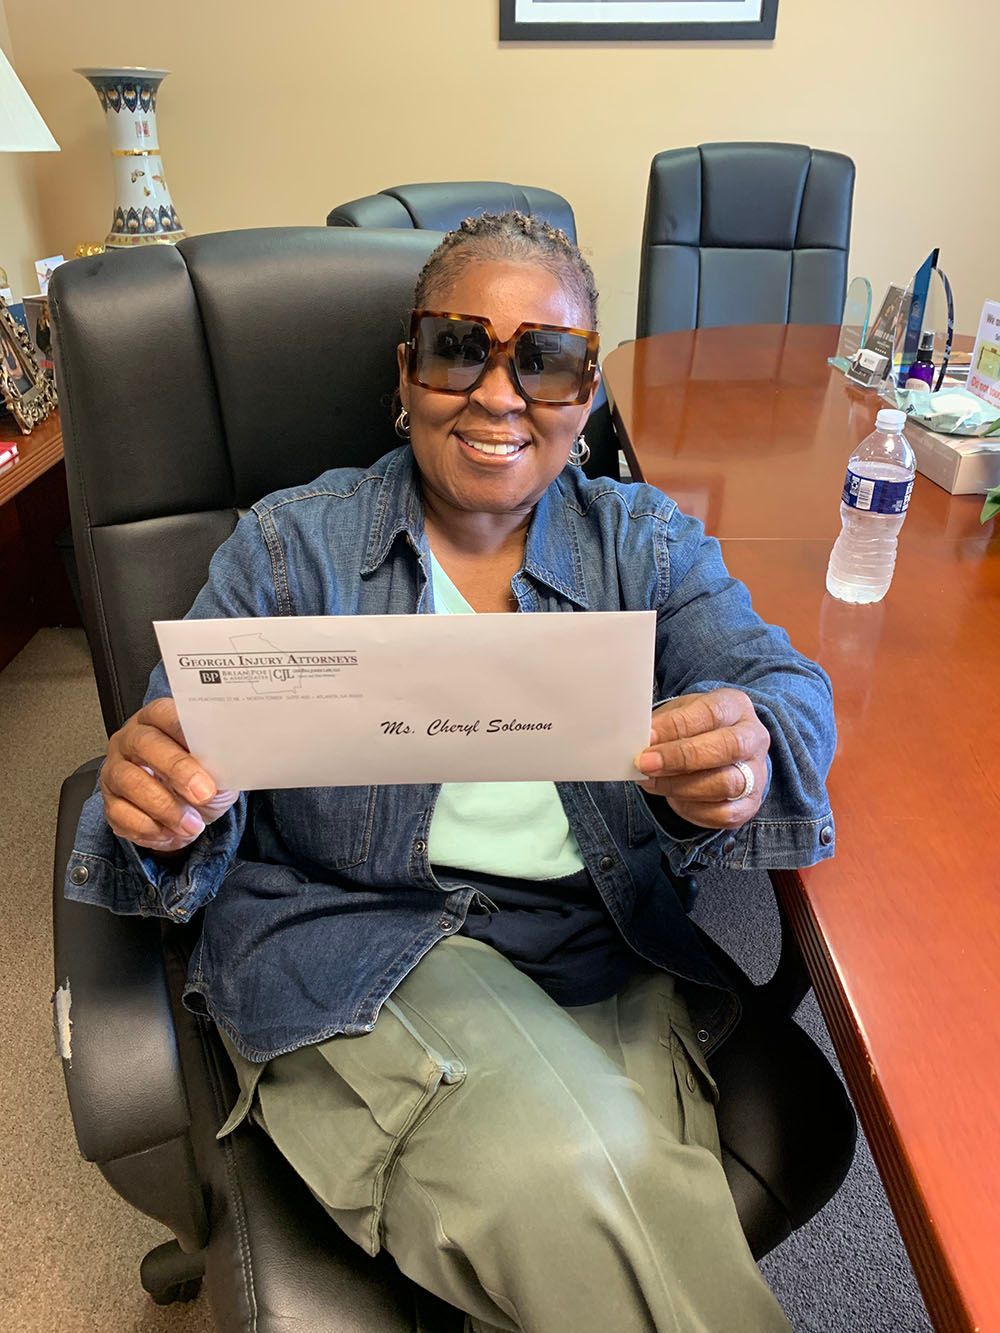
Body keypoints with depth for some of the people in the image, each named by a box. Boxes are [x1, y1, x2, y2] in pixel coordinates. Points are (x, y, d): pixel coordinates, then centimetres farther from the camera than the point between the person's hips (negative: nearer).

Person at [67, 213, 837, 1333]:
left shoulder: (647, 541, 8)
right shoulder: (289, 546, 4)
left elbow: (785, 683, -4)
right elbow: (193, 752, -1)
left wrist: (745, 748, -29)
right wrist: (163, 797, -26)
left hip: (611, 967, 3)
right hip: (350, 946, -2)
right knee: (557, 1172, -26)